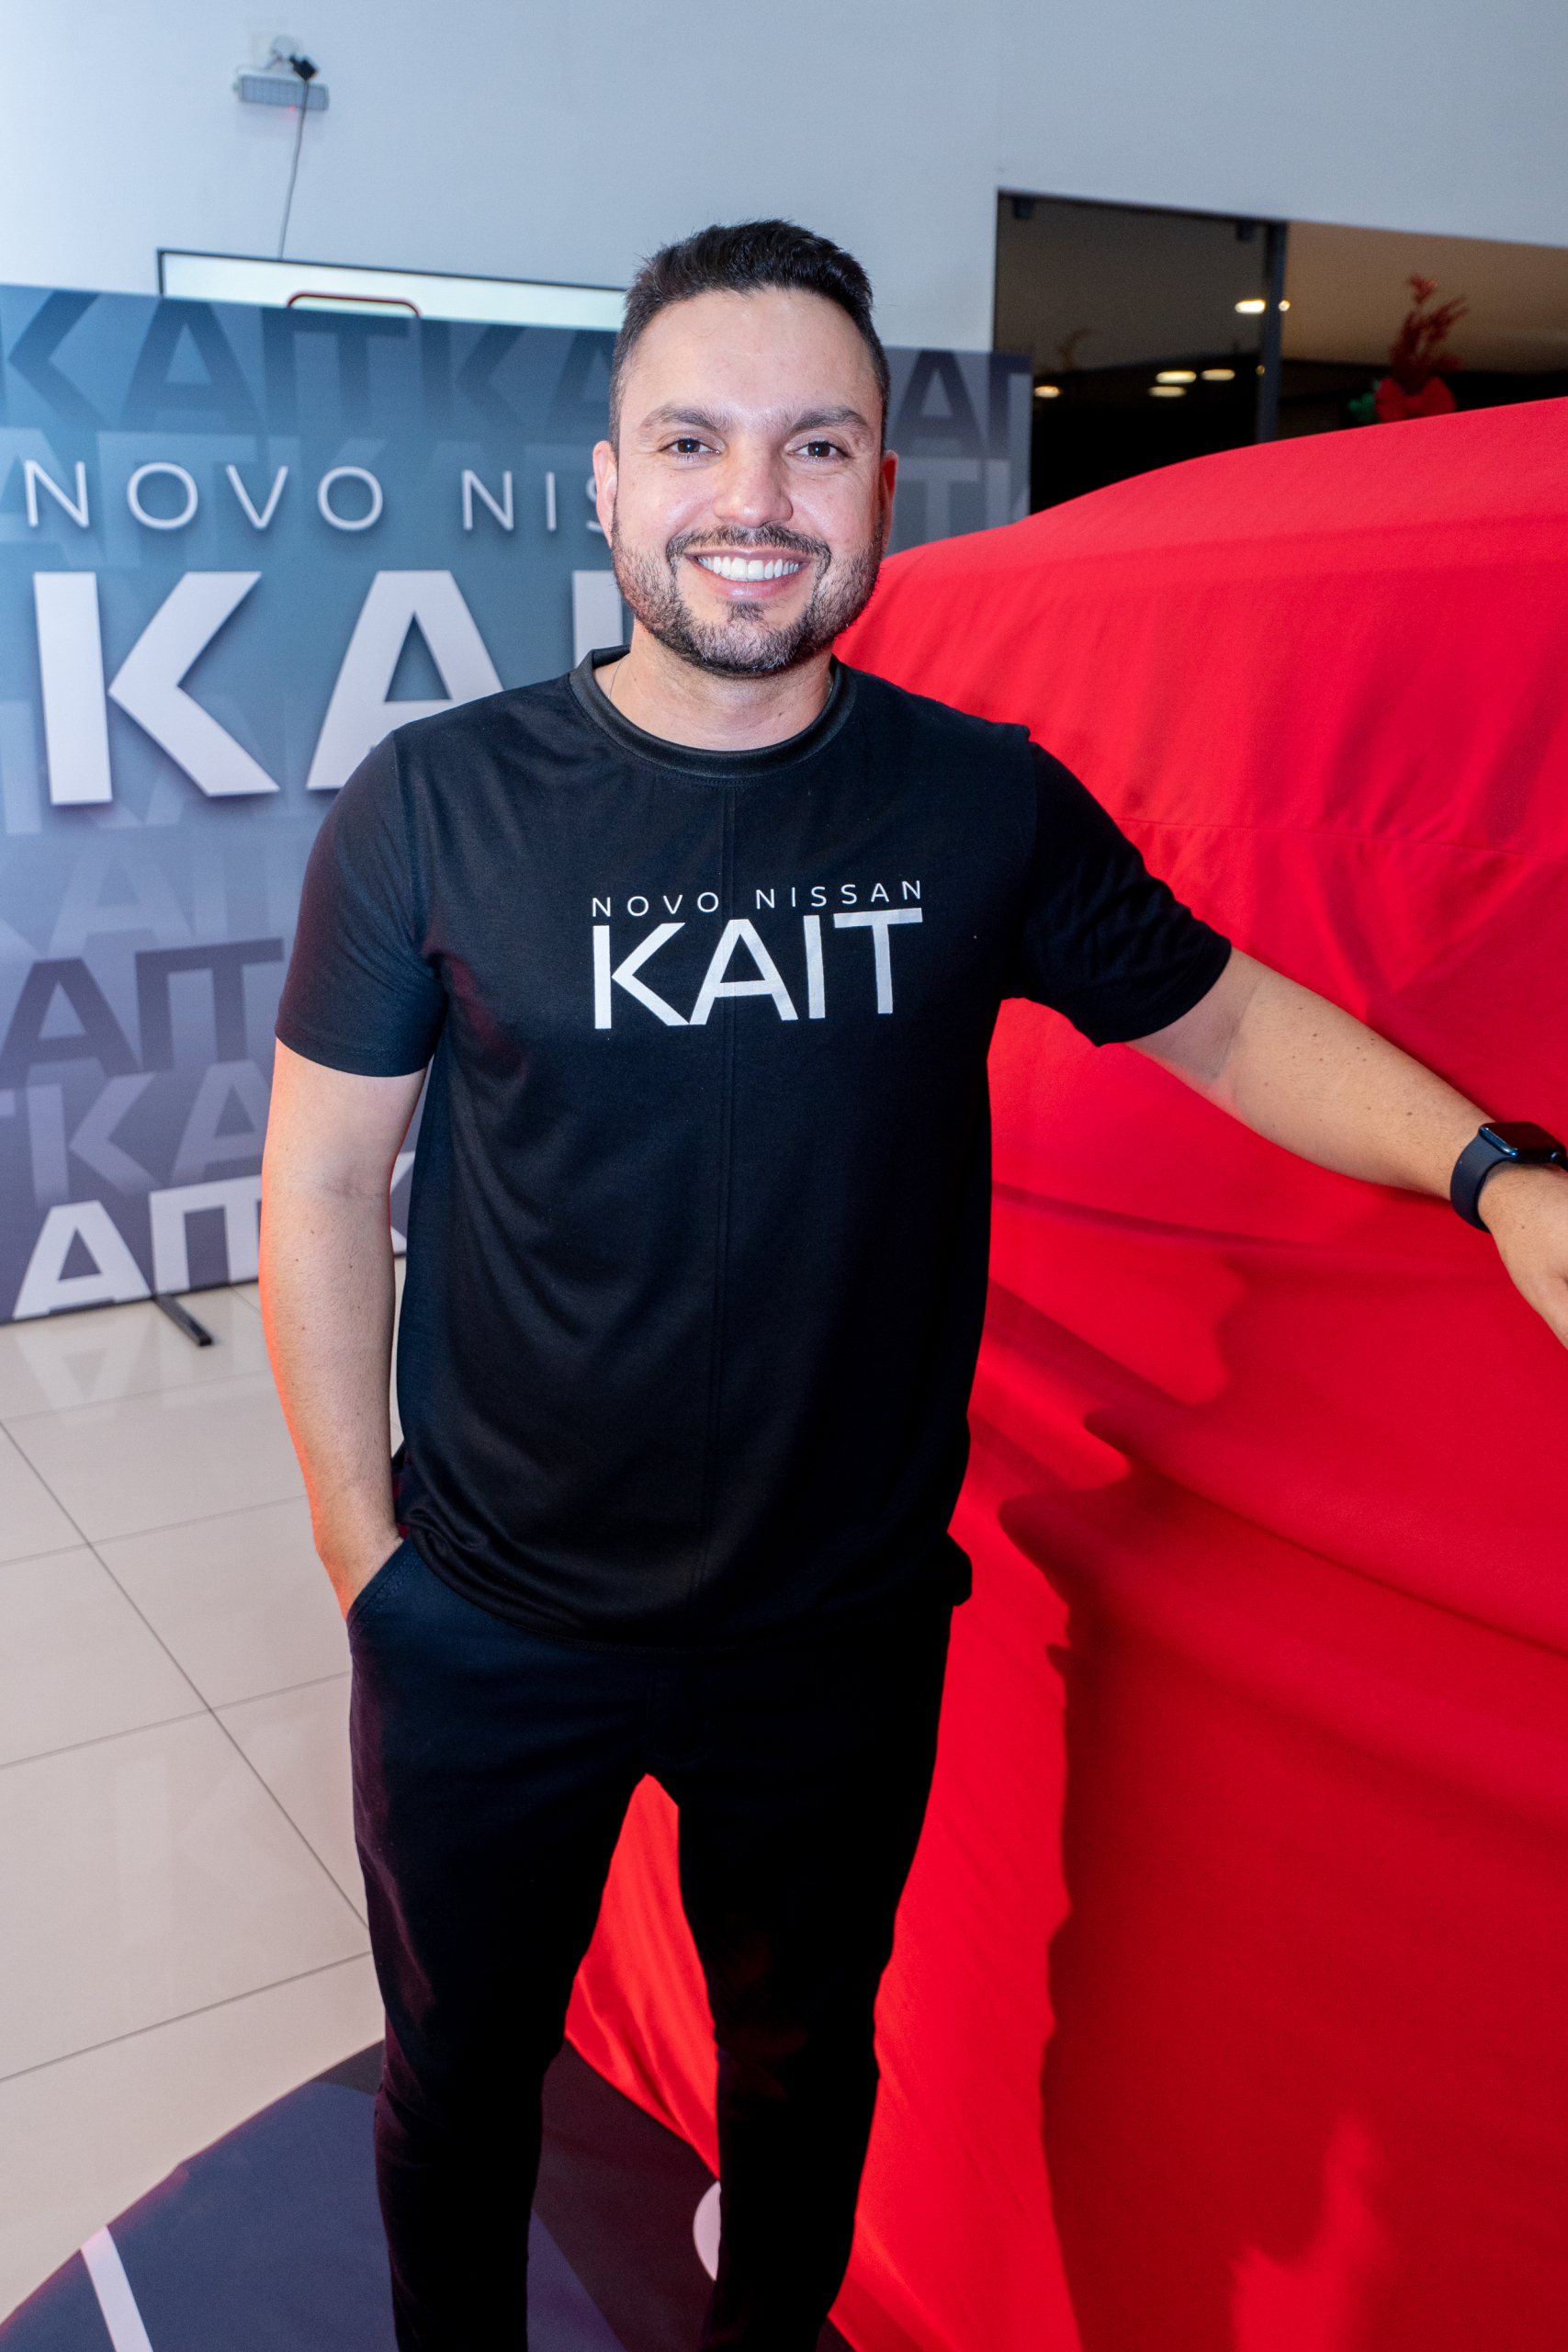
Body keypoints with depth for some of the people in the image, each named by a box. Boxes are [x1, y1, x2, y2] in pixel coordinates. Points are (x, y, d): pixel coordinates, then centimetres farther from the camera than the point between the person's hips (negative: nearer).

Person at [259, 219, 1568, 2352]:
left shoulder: (990, 808, -8)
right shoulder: (436, 807, -12)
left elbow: (1224, 1016, 3)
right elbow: (324, 1180, -6)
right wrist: (361, 1542, -5)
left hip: (845, 1626, 1)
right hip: (490, 1626, 0)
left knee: (804, 2058, 26)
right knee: (461, 2075, 23)